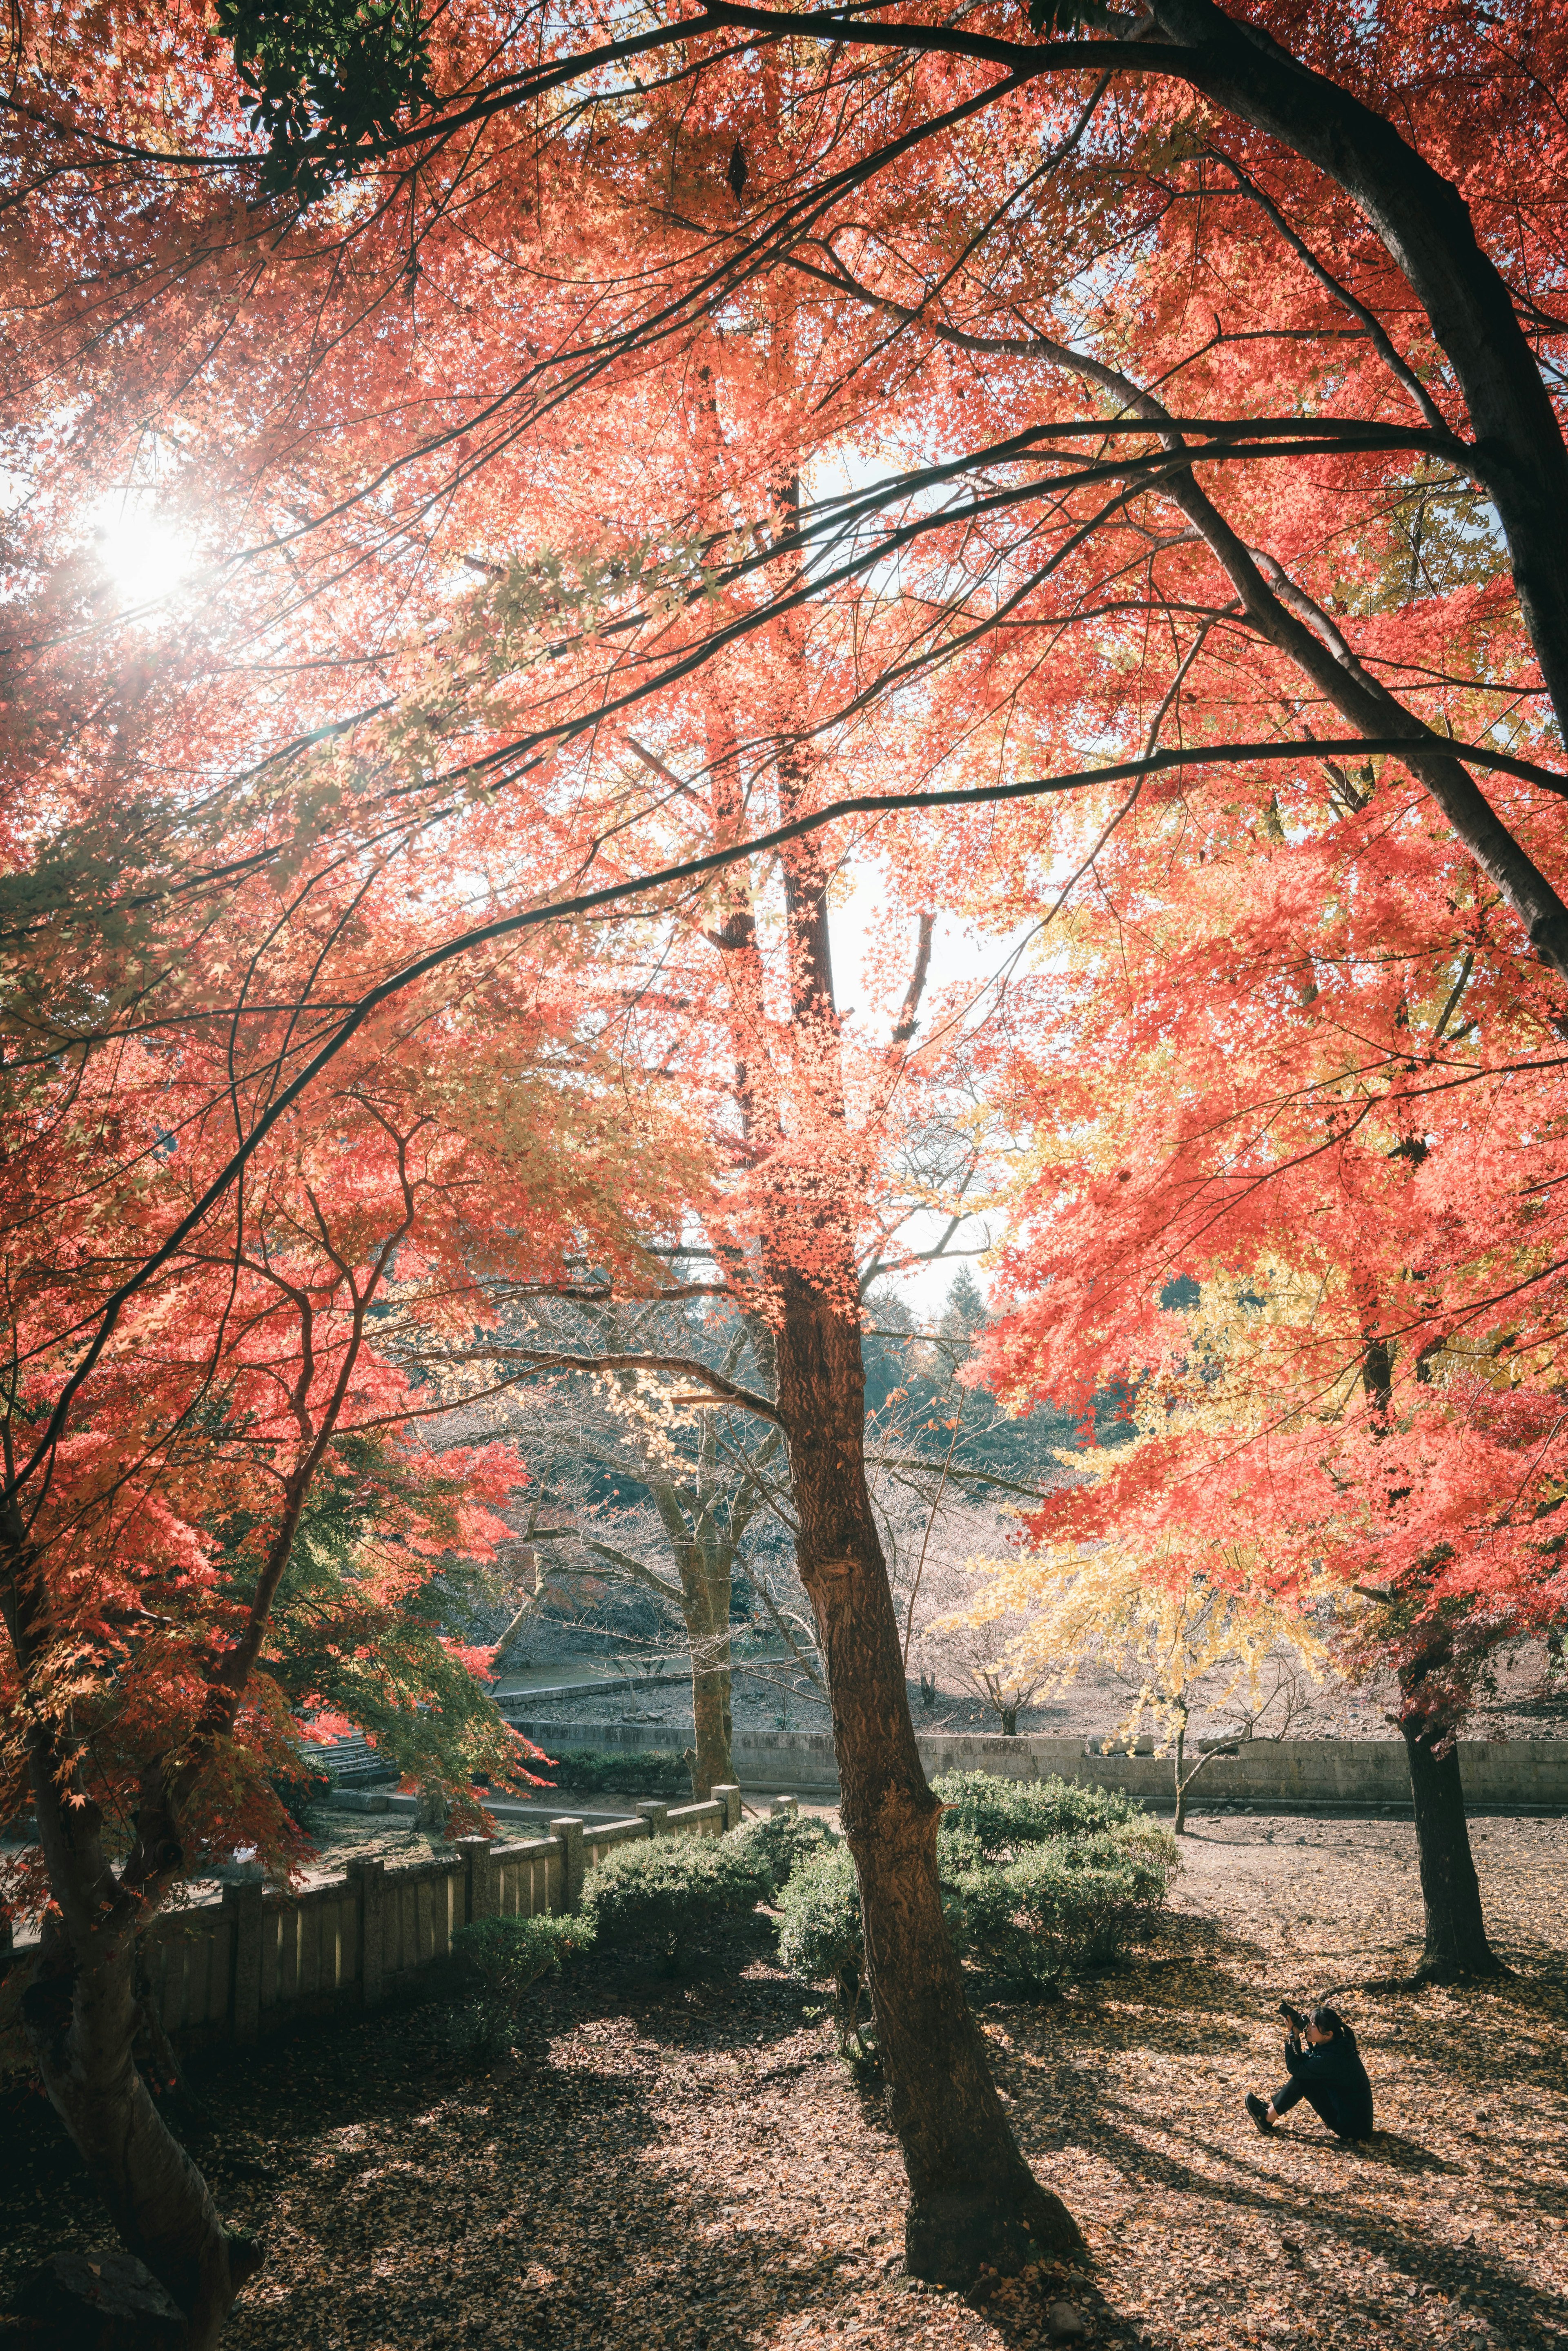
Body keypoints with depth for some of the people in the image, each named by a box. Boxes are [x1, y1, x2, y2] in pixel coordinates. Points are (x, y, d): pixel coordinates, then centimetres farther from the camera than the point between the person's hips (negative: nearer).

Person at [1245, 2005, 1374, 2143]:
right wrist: (1297, 2036, -6)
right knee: (1302, 2074, 6)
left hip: (1353, 2127, -9)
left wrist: (1293, 2036, -15)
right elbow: (1302, 2061, 6)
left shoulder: (1330, 2059, -28)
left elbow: (1294, 2068, -16)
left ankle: (1267, 2119, 5)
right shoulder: (1336, 2045, -1)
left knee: (1302, 2078, -10)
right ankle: (1270, 2106, 18)